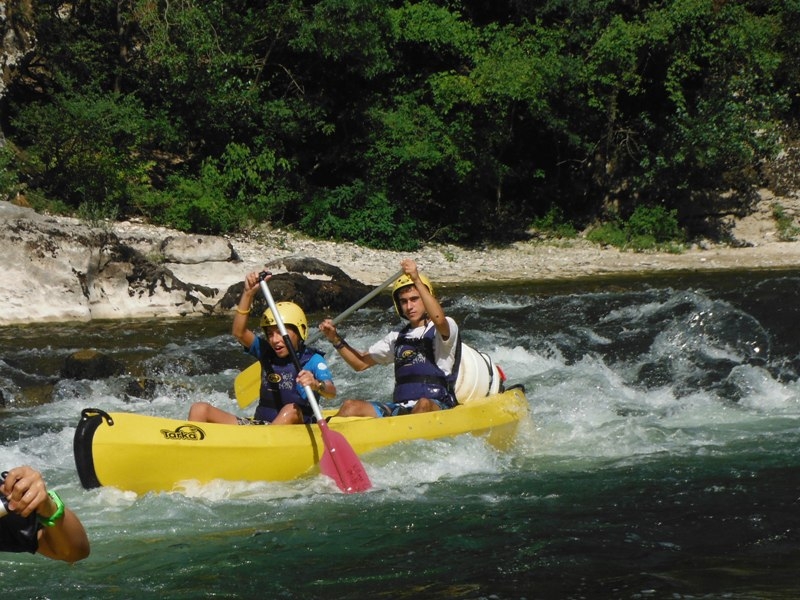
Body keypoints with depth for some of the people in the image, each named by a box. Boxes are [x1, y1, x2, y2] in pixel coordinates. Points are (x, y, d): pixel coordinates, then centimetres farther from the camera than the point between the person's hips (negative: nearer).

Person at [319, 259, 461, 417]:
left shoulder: (447, 328, 3)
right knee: (351, 406, -14)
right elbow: (360, 363, 26)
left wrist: (417, 280, -26)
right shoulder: (397, 338, 22)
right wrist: (336, 339, 11)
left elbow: (439, 319, -23)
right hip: (400, 409, 5)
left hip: (437, 408, -5)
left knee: (423, 404, -39)